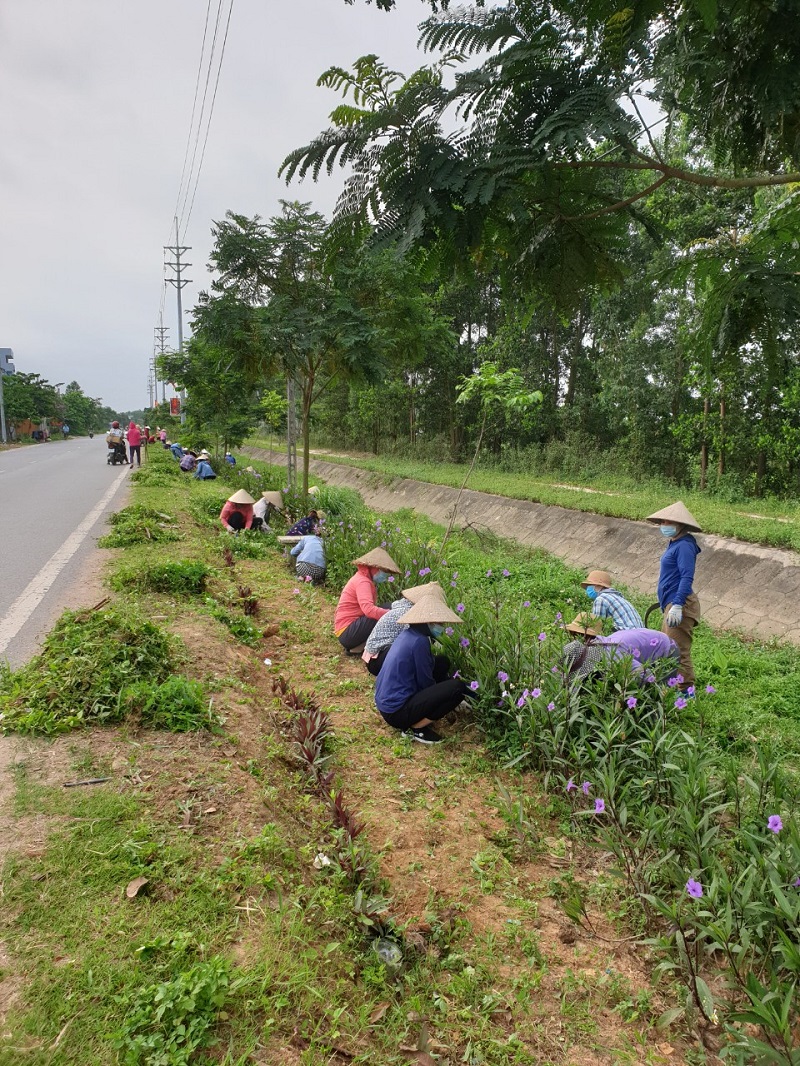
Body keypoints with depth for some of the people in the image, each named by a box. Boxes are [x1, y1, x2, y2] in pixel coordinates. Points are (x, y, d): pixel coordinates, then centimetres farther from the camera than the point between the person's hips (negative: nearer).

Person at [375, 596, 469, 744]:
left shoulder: (409, 633, 6)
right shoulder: (419, 641, -20)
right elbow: (425, 683, -11)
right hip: (396, 713, -10)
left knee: (442, 663, 17)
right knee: (457, 687, -16)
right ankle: (416, 727, -5)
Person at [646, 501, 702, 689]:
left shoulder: (684, 545, -15)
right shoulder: (674, 543, 16)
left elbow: (687, 578, -23)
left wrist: (677, 605, -29)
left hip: (680, 605, -11)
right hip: (671, 604, 11)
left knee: (679, 652, -7)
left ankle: (687, 691, -1)